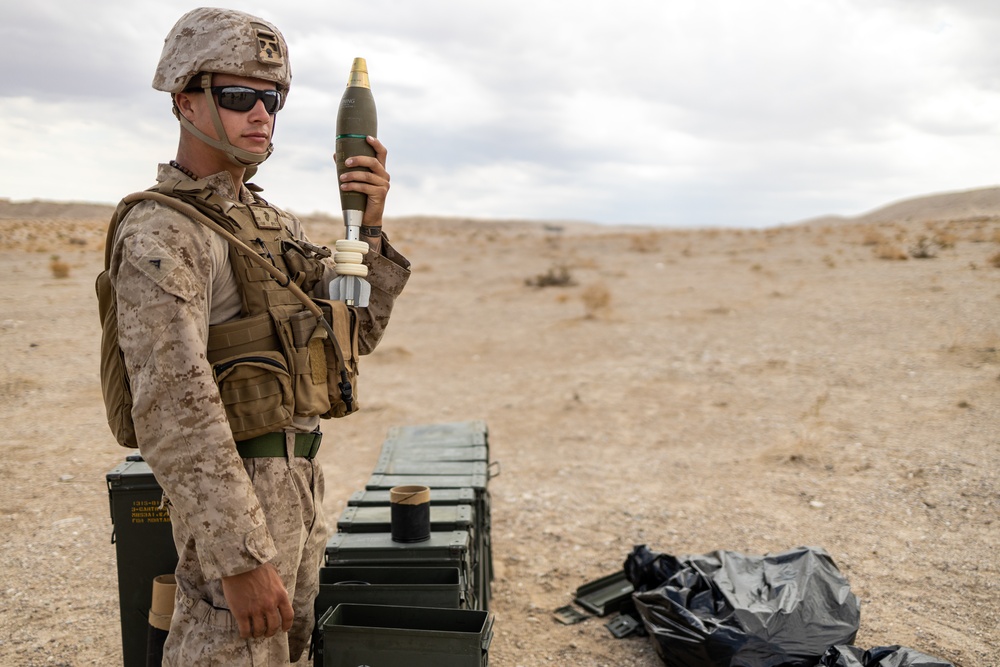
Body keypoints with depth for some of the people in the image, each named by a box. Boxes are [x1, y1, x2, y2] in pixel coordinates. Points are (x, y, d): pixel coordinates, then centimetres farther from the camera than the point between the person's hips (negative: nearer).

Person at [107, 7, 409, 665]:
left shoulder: (276, 223, 12)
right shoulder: (161, 234, -15)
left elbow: (357, 332, 10)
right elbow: (174, 405, -24)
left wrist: (368, 224, -4)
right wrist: (241, 558, -27)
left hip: (302, 481, 8)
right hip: (237, 494, -8)